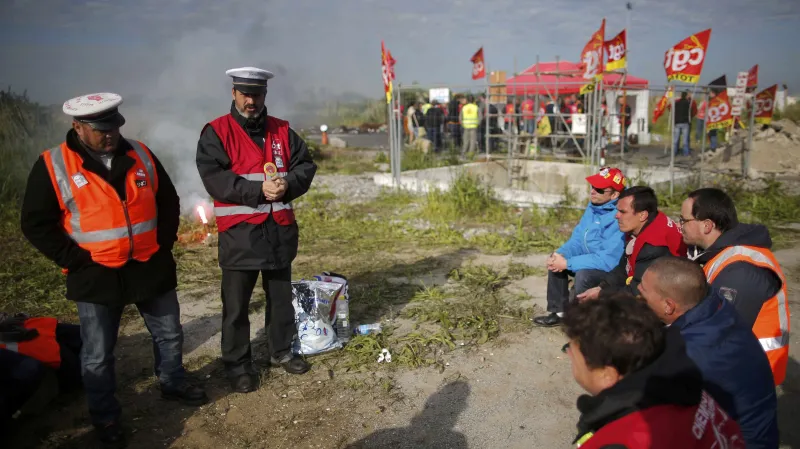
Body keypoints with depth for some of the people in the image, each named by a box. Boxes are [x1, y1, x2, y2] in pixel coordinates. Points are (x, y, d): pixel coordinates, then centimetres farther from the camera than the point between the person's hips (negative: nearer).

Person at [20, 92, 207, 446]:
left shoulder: (140, 155, 2)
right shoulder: (52, 166, -9)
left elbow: (168, 202, 10)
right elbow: (36, 224, -6)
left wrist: (163, 244, 1)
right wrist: (77, 260, -12)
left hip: (150, 268, 3)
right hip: (96, 277, -3)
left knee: (169, 334, 18)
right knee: (98, 355, 10)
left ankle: (173, 383, 42)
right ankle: (105, 416, 30)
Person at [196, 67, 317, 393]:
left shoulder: (282, 131, 9)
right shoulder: (216, 132, -5)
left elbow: (306, 165, 6)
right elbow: (214, 178, -17)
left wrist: (288, 184, -16)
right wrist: (259, 190, -24)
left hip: (280, 229, 5)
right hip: (239, 232, -4)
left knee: (281, 297, 18)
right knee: (236, 305, 5)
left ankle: (282, 351, 35)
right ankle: (238, 364, 21)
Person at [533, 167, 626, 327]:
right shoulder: (594, 206, 0)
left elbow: (609, 260, -32)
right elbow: (577, 239, 6)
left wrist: (567, 263, -28)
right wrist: (560, 254, -15)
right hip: (591, 259, 9)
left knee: (583, 274, -33)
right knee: (556, 260, 1)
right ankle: (559, 312, 9)